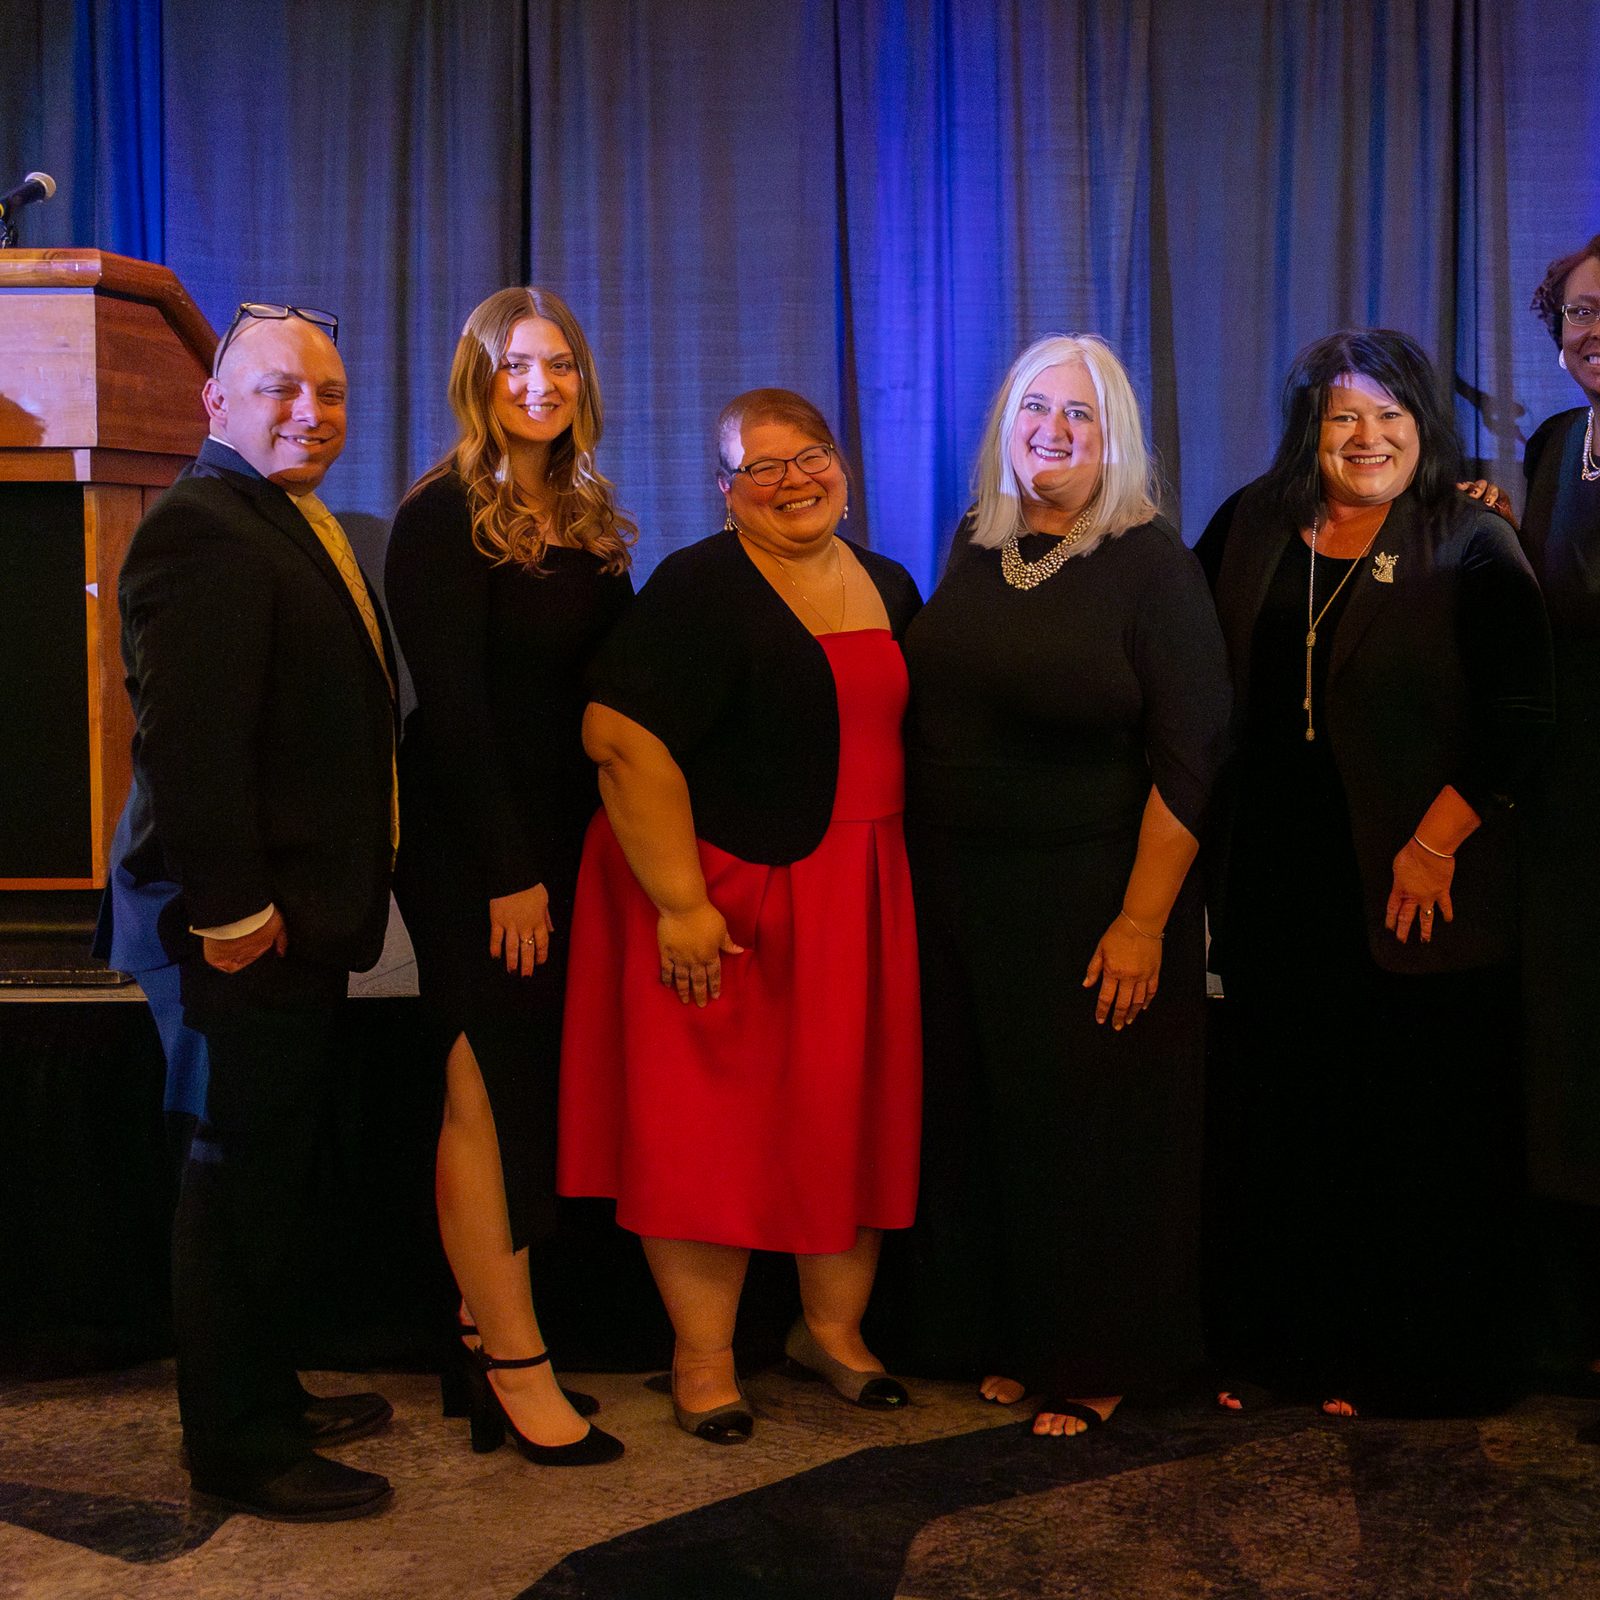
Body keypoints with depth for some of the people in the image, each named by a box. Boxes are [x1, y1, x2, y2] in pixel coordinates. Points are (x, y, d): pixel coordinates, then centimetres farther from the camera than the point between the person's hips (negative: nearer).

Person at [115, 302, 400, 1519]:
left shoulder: (305, 531, 17)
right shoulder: (202, 529, -14)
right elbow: (187, 741, -22)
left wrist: (338, 895, 16)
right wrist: (231, 909, -23)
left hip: (303, 915, 10)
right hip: (250, 921, -10)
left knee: (274, 1167, 18)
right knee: (242, 1172, 0)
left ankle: (265, 1396, 32)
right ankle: (237, 1449, 12)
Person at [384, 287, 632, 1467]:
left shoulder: (593, 522, 13)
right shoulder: (444, 519, -7)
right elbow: (449, 705, -13)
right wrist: (508, 872, -15)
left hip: (567, 839, 7)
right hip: (473, 850, -7)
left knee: (534, 1089, 7)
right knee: (487, 1091, -3)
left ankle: (493, 1331, 15)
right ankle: (516, 1363, 4)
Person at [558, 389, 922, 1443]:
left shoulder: (891, 590, 11)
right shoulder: (698, 590, -10)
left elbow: (911, 729, 21)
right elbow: (623, 739, -19)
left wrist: (907, 876, 13)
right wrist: (680, 902, -22)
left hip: (857, 900, 6)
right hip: (721, 899, -6)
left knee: (854, 1110, 9)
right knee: (707, 1119, 2)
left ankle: (835, 1325, 26)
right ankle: (703, 1355, 15)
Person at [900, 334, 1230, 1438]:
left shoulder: (1150, 561, -8)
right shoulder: (976, 547, 8)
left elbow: (1190, 755, -12)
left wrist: (1143, 920, -17)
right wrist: (923, 877, 9)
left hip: (1090, 901, -5)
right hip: (960, 893, 5)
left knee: (1089, 1130, 5)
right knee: (979, 1123, 10)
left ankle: (1098, 1365, 23)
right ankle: (1013, 1340, 29)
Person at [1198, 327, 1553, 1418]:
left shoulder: (1472, 549, -6)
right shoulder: (1253, 528, 7)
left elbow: (1521, 713, -12)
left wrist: (1435, 842, -15)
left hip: (1411, 896, -4)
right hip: (1277, 886, 4)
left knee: (1412, 1130, 5)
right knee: (1278, 1115, 12)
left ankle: (1405, 1363, 22)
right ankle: (1278, 1344, 27)